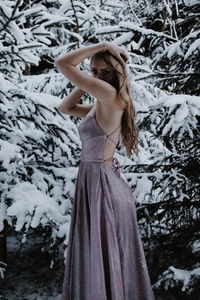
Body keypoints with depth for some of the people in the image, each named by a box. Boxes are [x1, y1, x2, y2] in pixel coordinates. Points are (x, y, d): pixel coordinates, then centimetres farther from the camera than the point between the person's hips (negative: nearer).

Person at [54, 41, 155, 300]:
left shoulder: (111, 95, -16)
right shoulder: (100, 105, 11)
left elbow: (61, 63, -16)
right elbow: (64, 108, 23)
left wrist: (104, 46, -9)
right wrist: (86, 85, 12)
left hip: (102, 184, -10)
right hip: (94, 181, 10)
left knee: (103, 260, 0)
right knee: (99, 258, 19)